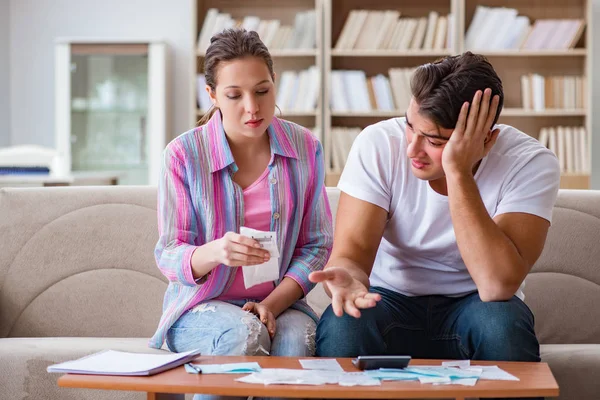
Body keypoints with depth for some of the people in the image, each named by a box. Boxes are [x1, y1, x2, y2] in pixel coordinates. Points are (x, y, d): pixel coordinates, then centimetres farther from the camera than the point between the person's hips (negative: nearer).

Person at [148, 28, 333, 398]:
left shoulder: (305, 148, -1)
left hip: (280, 302, 1)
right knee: (244, 333, -34)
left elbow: (317, 246, 1)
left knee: (297, 339, -32)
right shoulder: (184, 155, -8)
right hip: (201, 306, -1)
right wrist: (216, 252, -32)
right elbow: (169, 257, -9)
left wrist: (273, 304, -15)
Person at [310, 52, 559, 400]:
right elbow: (351, 250, -20)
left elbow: (498, 286, -32)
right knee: (340, 327, -32)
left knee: (502, 324, -34)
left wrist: (458, 173, -35)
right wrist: (348, 277, -45)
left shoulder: (531, 163, -20)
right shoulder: (378, 144, -16)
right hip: (391, 299, 1)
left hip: (471, 307, 0)